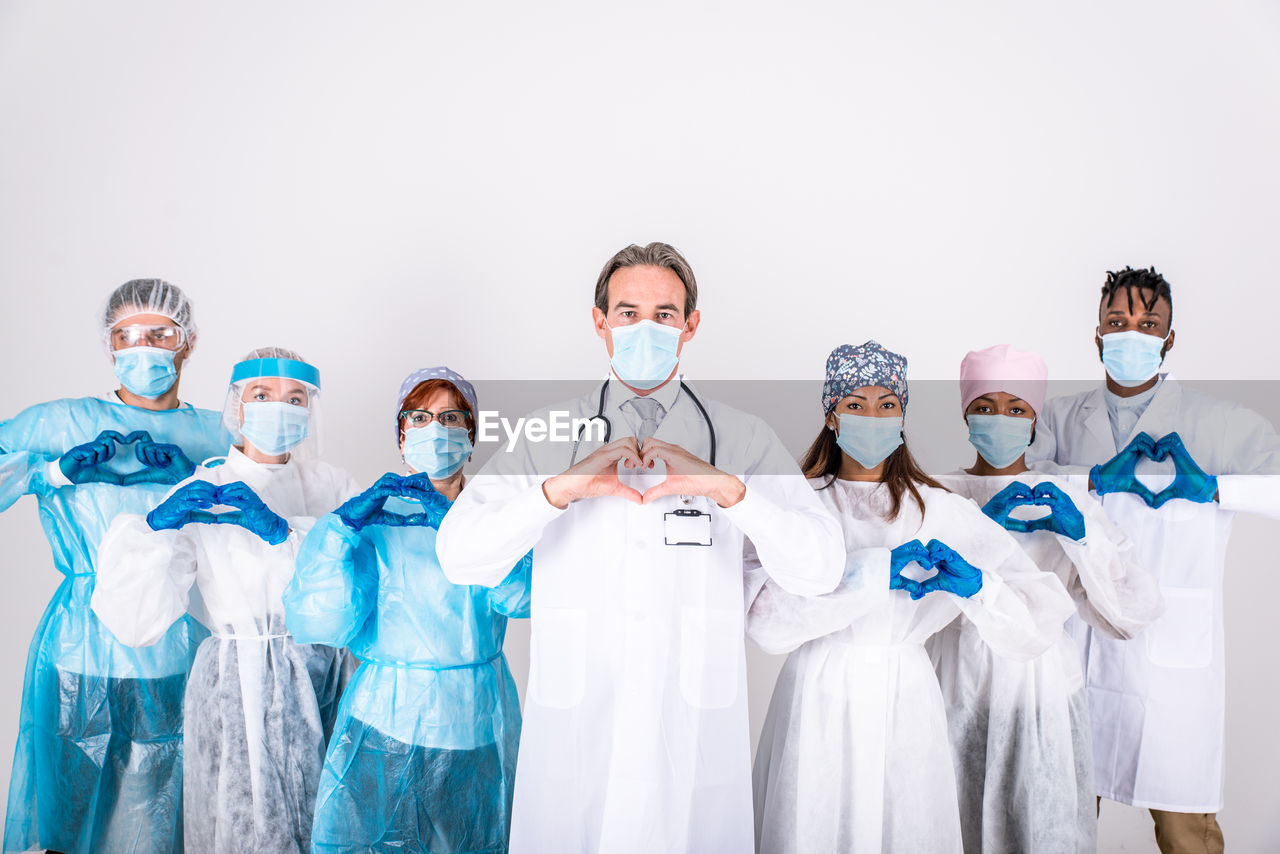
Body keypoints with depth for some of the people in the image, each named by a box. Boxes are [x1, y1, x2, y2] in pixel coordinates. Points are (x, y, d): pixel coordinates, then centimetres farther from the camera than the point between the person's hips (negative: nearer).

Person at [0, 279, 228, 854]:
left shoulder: (216, 435, 9)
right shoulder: (59, 423, 7)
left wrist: (187, 477, -16)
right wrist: (58, 469, -12)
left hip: (183, 654, 1)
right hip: (83, 655, 0)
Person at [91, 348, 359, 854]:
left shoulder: (332, 487, 4)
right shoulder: (198, 496, -3)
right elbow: (136, 622, -11)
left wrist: (283, 531, -26)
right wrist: (155, 527, -24)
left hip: (326, 680, 3)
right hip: (242, 692, -2)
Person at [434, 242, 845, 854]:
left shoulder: (741, 438, 1)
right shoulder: (547, 435, 2)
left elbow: (820, 569, -9)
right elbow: (458, 556, -8)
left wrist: (727, 486, -22)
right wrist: (562, 487, -21)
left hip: (697, 733, 0)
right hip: (573, 728, 0)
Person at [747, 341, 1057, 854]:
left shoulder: (942, 511, 4)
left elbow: (1037, 622, -3)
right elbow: (765, 616, -17)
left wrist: (972, 583, -23)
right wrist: (873, 572, -23)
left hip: (904, 704, 1)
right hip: (819, 701, -1)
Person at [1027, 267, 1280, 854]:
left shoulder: (1223, 425, 1)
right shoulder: (1061, 417, 8)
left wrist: (1208, 487, -17)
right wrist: (1100, 479, -19)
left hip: (1173, 655, -2)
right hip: (1075, 647, 2)